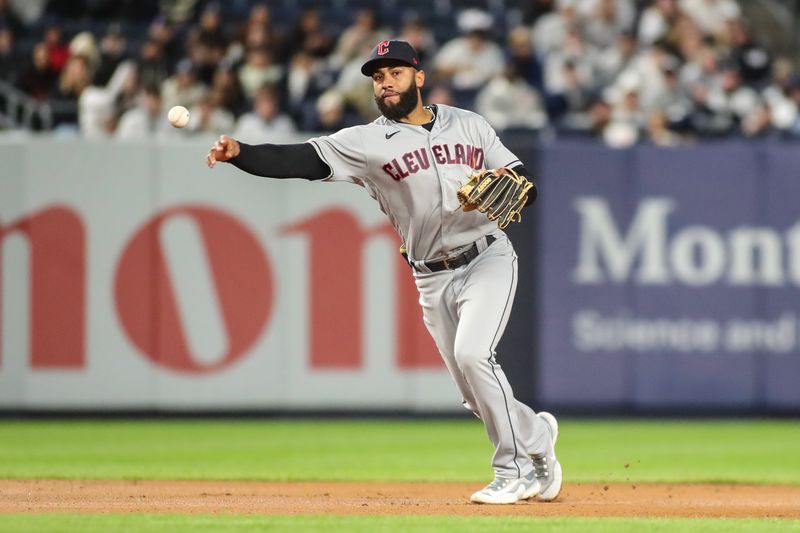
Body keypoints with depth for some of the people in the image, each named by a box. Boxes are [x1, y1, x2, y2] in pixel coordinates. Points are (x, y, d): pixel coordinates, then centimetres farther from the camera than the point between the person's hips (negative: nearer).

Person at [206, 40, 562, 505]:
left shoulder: (470, 125, 5)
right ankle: (535, 434, 33)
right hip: (433, 280, 2)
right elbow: (300, 160, -14)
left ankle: (516, 472, -12)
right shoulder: (366, 142, -1)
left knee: (472, 353, -24)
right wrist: (239, 152, -30)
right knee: (478, 395, 2)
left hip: (488, 260, -2)